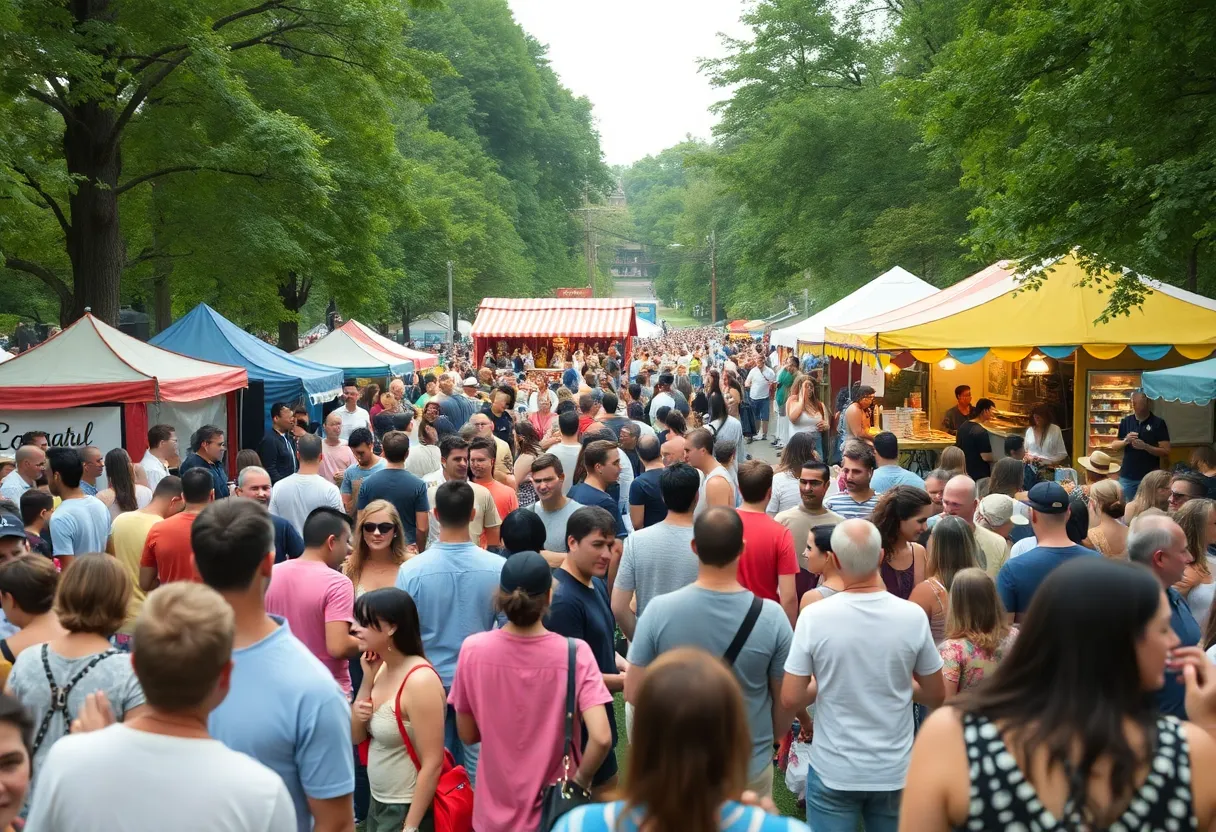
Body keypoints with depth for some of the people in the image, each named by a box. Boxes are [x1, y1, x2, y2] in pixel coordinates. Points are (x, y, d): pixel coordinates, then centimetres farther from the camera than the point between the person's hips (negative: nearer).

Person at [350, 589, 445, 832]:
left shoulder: (420, 681, -23)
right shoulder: (381, 669, 2)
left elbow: (432, 763, -22)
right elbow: (357, 737, 5)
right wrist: (367, 681, -8)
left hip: (409, 809, -8)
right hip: (379, 804, 8)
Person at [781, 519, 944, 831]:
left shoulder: (814, 617, -16)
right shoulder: (913, 616, -12)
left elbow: (791, 699, -11)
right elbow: (936, 696, -1)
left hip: (832, 772, -1)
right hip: (894, 772, 2)